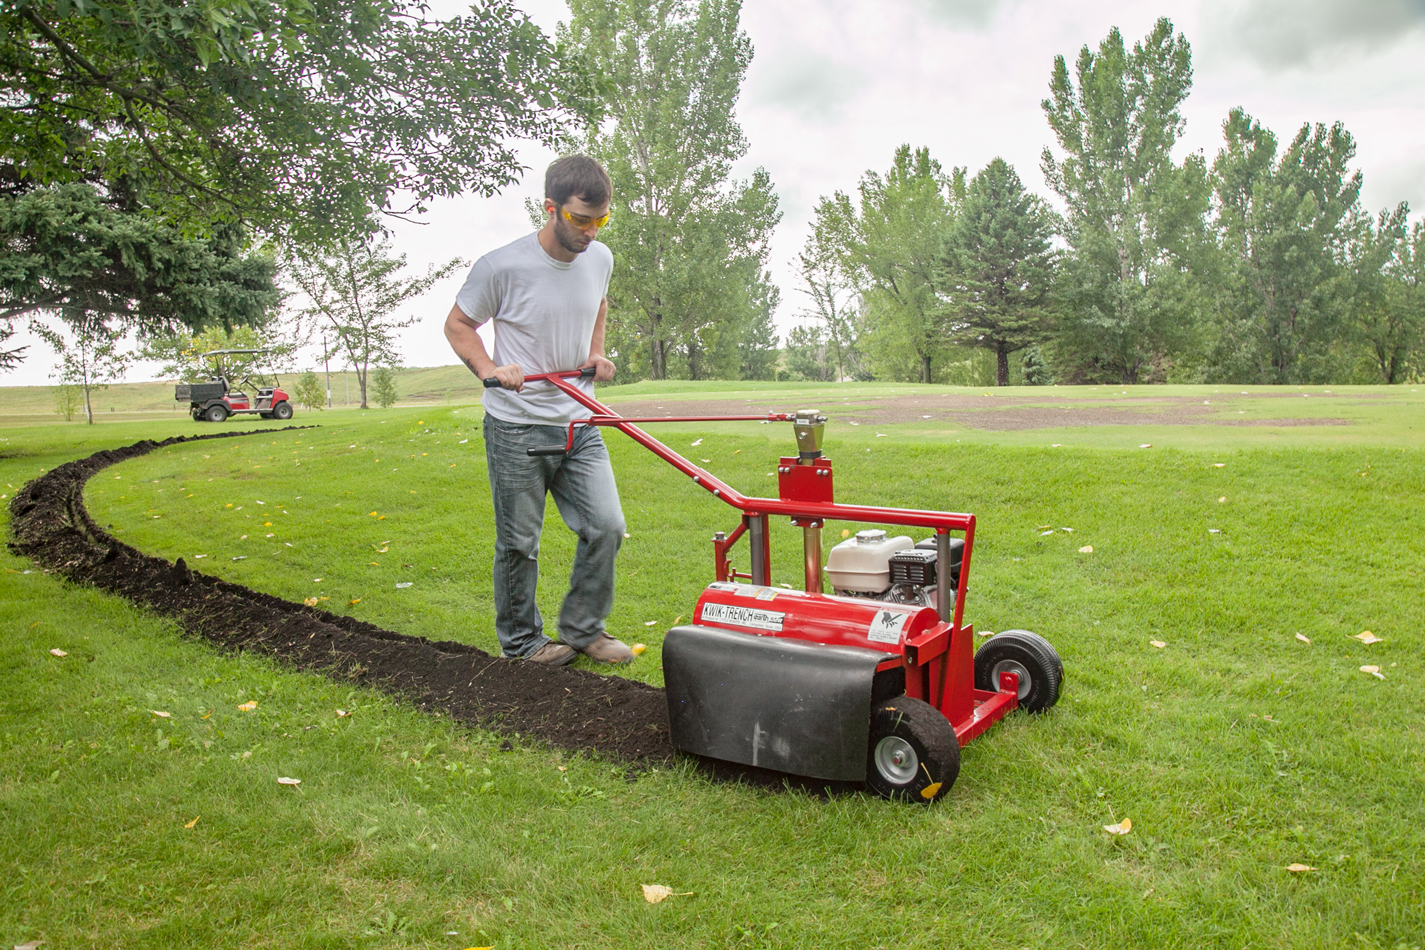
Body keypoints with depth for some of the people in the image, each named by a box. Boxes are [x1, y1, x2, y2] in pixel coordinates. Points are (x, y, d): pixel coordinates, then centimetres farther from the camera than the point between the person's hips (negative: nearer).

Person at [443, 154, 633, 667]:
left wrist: (596, 353, 9)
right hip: (517, 427, -5)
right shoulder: (502, 266, -14)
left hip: (579, 421, 5)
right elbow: (458, 324, -1)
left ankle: (582, 629, 19)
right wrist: (489, 369, -18)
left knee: (606, 527, 0)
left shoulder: (600, 259, 3)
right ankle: (521, 641, 23)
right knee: (519, 543, 4)